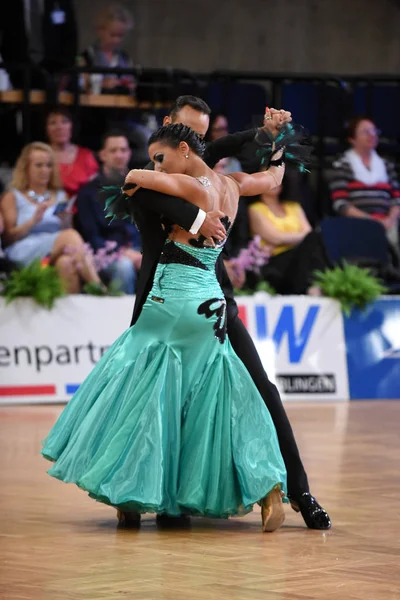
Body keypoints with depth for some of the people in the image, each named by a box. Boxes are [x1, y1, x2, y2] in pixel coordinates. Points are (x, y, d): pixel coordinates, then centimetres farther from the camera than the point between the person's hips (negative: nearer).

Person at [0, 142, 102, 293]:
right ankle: (98, 289, -47)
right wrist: (33, 221, -8)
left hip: (56, 255, 3)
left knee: (66, 263, -39)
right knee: (70, 236, -34)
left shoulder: (60, 196, 26)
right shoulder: (12, 197, 17)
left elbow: (67, 230, 24)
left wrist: (66, 222, 1)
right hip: (24, 254, -3)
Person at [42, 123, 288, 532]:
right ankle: (266, 487, -3)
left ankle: (132, 497, 6)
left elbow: (134, 177, -22)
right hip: (210, 305, 8)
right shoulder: (231, 185, 8)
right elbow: (274, 177, 26)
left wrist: (134, 184, 1)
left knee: (143, 393, 4)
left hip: (172, 302, -8)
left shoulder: (192, 187, -13)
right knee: (218, 399, 9)